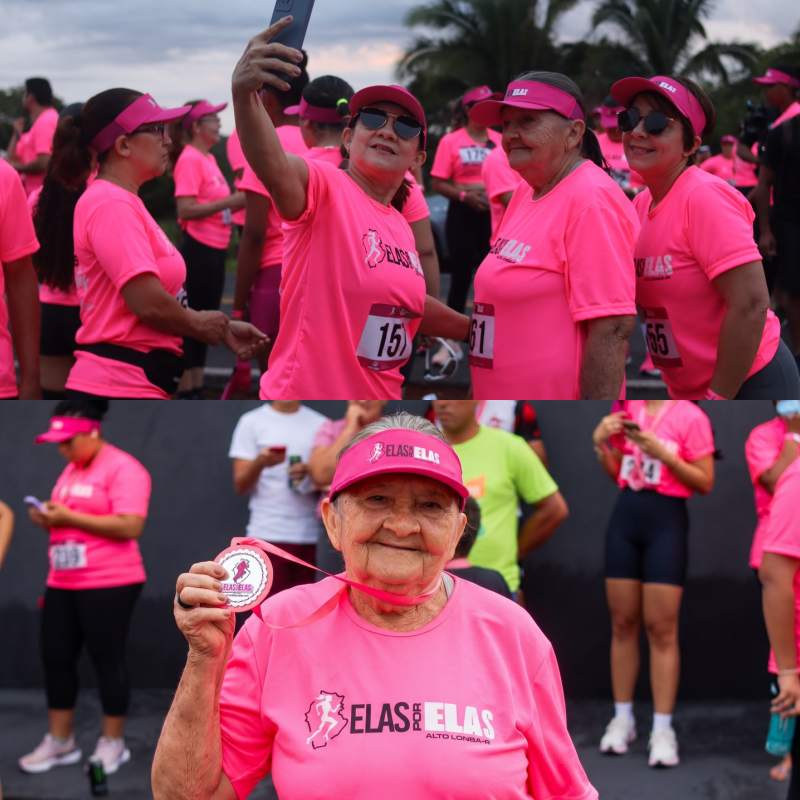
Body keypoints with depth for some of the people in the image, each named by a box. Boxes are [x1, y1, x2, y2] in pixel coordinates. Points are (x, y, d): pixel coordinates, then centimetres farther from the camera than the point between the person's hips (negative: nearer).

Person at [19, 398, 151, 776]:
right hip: (63, 583, 9)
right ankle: (60, 741, 20)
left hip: (109, 584, -9)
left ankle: (113, 743, 13)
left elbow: (129, 526, -21)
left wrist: (69, 517, -20)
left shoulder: (123, 468, -12)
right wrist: (48, 519, 3)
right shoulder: (71, 470, 16)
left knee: (107, 660, 0)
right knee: (56, 658, 9)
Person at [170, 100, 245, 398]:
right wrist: (230, 201, -22)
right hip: (198, 250, -9)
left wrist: (239, 200, 3)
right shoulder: (190, 159, -13)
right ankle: (185, 391, 2)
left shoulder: (208, 159, 13)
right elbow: (186, 210, -21)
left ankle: (196, 391, 21)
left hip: (215, 250, 9)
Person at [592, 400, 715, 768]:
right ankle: (622, 719, 18)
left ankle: (662, 729, 2)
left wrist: (664, 454, -17)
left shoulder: (690, 416, -8)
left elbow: (705, 483, -7)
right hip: (625, 515, 5)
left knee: (661, 629, -3)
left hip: (666, 519, -5)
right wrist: (601, 443, -1)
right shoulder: (627, 409, 9)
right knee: (623, 623, 9)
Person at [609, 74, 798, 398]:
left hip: (748, 385, -8)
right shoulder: (641, 204, 4)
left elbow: (750, 304, -23)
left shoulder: (705, 197, -18)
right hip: (686, 392, 8)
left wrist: (717, 398, -20)